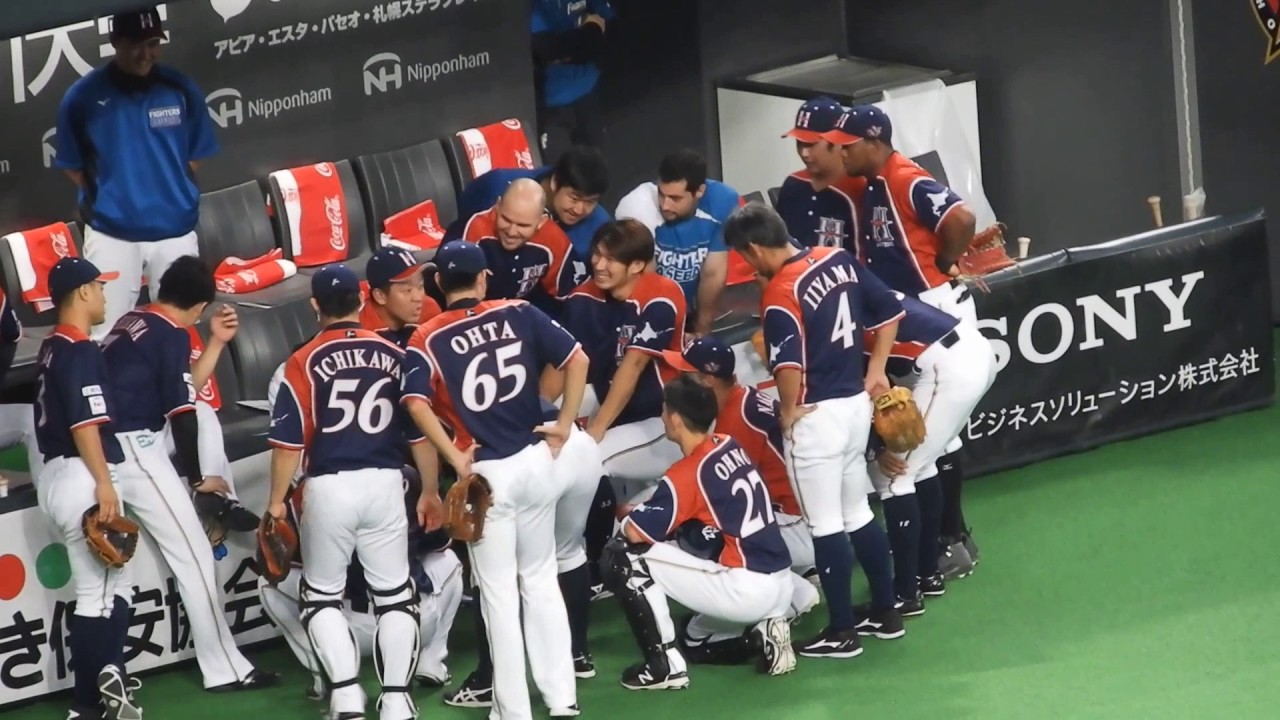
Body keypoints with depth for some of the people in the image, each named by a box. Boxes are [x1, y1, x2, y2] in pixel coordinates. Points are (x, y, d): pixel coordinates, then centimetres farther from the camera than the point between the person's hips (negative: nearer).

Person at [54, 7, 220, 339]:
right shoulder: (84, 96, -9)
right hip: (111, 233, -2)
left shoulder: (181, 89, -3)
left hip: (175, 230, 2)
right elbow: (72, 166, 3)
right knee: (107, 333, 0)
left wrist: (172, 195, 3)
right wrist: (110, 199, 0)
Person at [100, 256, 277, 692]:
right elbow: (181, 412, -9)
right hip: (135, 449, -8)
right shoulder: (172, 335, -8)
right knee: (194, 556, -4)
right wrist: (196, 479, 0)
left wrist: (217, 342, 23)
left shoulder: (131, 323, 15)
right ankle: (224, 670, -3)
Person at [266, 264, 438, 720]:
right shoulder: (395, 356, 3)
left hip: (329, 489, -2)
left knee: (322, 596, 12)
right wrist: (430, 491, 18)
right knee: (395, 595, 12)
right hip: (384, 484, 2)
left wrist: (277, 500, 3)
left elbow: (290, 440, -7)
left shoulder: (305, 362, -5)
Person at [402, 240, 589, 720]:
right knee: (541, 580, 17)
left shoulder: (428, 338, -5)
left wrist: (455, 458, -13)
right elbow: (576, 359, -6)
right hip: (535, 462, 3)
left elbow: (417, 402, -20)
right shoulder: (519, 315, 1)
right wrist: (564, 424, 1)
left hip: (486, 472, -3)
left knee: (499, 592, 5)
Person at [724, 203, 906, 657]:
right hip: (857, 404, 8)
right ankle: (885, 613, 28)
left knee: (825, 525, 1)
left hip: (816, 415, -8)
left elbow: (789, 365, -30)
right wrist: (876, 372, 17)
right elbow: (889, 311, 12)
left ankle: (841, 632, 7)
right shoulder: (838, 261, 3)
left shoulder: (780, 293, -20)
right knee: (858, 512, 20)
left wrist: (788, 412, -13)